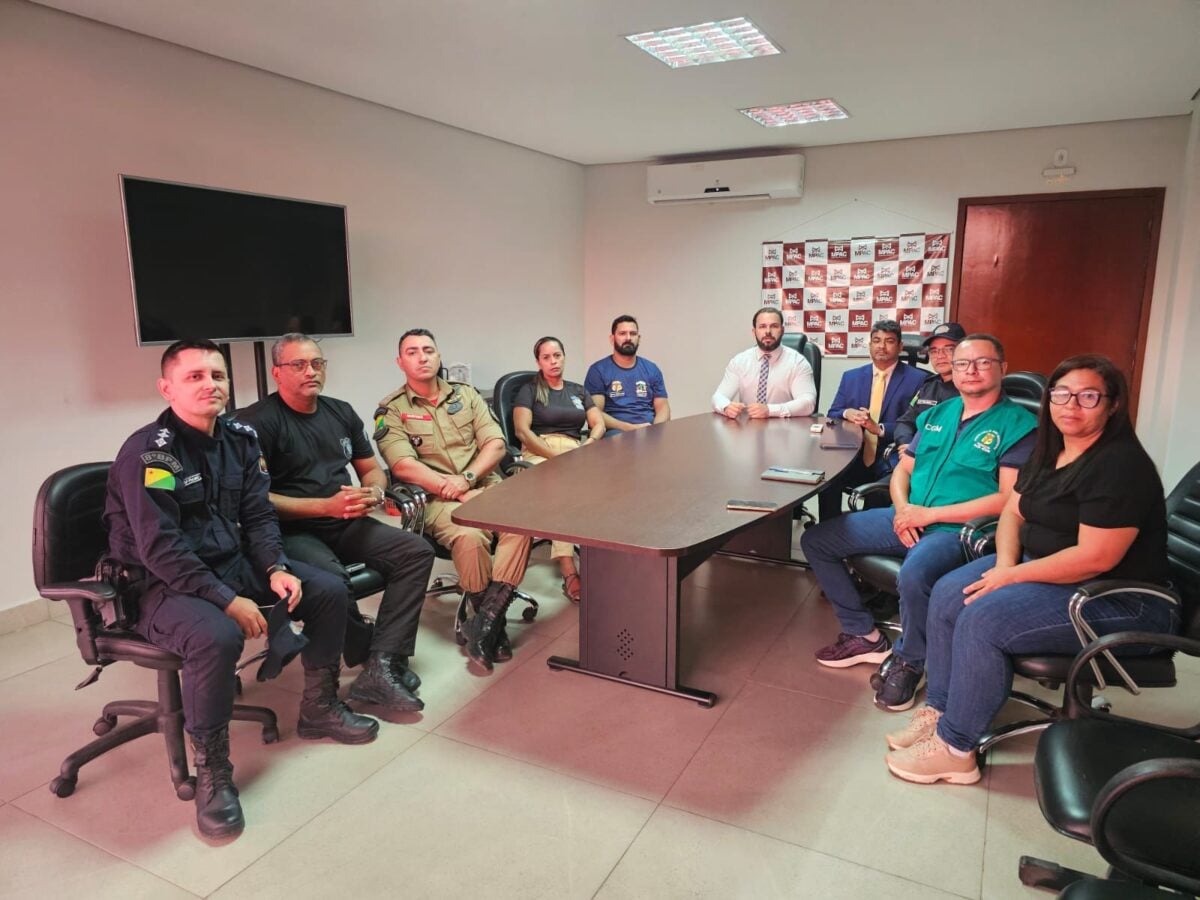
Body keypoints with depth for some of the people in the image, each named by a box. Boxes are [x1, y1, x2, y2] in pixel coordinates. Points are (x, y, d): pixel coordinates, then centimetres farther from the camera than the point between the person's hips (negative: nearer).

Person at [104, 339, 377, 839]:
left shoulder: (239, 438, 3)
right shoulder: (148, 452, -18)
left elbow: (258, 515, 6)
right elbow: (161, 550, -23)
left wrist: (275, 569, -11)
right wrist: (228, 600, -27)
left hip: (234, 563, 8)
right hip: (164, 585, -7)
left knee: (329, 590, -2)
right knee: (216, 638, -36)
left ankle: (318, 708, 17)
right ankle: (212, 770, -14)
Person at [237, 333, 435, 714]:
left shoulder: (341, 412, 15)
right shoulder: (258, 421, -6)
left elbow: (373, 470, 21)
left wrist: (374, 493, -4)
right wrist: (326, 506, -20)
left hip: (346, 525, 7)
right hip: (293, 533, -6)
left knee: (417, 551, -15)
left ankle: (380, 668, -21)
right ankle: (378, 660, -12)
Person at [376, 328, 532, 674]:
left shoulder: (466, 395, 16)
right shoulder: (391, 410, 6)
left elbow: (496, 444, 7)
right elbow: (404, 466, -7)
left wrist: (468, 478, -12)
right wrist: (459, 492, -15)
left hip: (486, 485, 3)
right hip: (437, 498, -3)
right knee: (470, 536, -35)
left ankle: (485, 622, -27)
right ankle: (495, 626, -14)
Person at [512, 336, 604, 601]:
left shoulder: (578, 391, 26)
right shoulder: (529, 390, 13)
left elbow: (598, 424, 17)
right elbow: (522, 430, -1)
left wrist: (588, 444, -7)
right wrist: (556, 455, -14)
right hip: (539, 453, -3)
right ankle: (568, 571, -45)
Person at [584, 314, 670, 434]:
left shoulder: (651, 369, 15)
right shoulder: (598, 370, 3)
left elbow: (662, 406, 12)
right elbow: (595, 413, -5)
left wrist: (655, 429, -10)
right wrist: (631, 428, -16)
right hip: (617, 432, -3)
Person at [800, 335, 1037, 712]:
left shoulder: (1017, 424, -3)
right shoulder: (936, 414, 17)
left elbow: (1009, 499, -12)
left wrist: (929, 514, -15)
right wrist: (902, 508, -5)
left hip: (957, 528, -7)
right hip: (908, 516, 7)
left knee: (914, 575, -39)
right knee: (816, 541, -1)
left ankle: (909, 662, -7)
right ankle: (865, 635, 9)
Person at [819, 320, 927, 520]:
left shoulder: (917, 379, 3)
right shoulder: (851, 376, 17)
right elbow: (832, 415, 17)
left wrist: (880, 428, -19)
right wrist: (846, 413, -7)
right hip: (854, 458, 3)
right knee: (827, 476, -27)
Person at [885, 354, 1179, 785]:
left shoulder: (1121, 466, -21)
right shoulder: (1049, 452, 8)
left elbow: (1095, 558, -26)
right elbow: (1013, 512, 11)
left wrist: (1013, 577, -19)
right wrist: (1005, 564, -8)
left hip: (1119, 601, -9)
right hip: (1041, 567, 9)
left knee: (983, 618, -25)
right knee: (947, 595, -4)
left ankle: (954, 748, -11)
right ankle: (938, 709, 5)